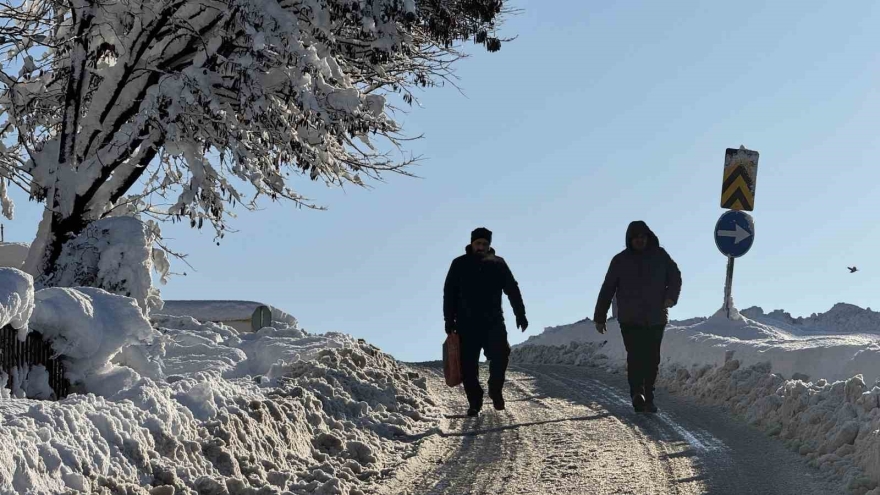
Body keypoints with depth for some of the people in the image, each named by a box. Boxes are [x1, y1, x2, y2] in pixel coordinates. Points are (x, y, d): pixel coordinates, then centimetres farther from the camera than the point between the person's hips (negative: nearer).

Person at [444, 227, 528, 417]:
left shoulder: (498, 264, 6)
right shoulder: (460, 265, 4)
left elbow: (512, 290, 7)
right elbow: (449, 293, 3)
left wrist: (520, 314, -2)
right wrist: (449, 319, -4)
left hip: (493, 321, 0)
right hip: (467, 323, 0)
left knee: (500, 355, -17)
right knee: (468, 365, -1)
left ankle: (495, 390, 4)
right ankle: (474, 402, 9)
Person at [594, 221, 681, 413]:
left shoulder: (660, 256, 7)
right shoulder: (620, 261, 5)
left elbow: (675, 277, 9)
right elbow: (607, 290, 9)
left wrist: (670, 297, -11)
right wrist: (600, 317, 9)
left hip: (656, 319, 2)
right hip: (630, 320, -2)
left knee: (652, 360, 5)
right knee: (635, 356, -18)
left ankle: (648, 399, 13)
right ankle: (637, 394, -28)